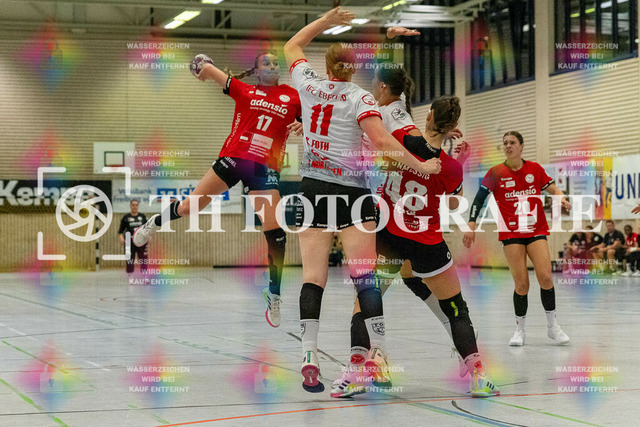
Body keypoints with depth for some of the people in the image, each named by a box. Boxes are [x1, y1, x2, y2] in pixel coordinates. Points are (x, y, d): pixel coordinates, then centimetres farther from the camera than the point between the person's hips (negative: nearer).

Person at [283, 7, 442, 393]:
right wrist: (420, 167, -14)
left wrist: (326, 20, 25)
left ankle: (309, 358, -11)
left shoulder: (309, 84, 5)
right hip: (351, 190, -3)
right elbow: (382, 139, -19)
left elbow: (292, 46, 24)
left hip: (313, 188, 3)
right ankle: (378, 353, -7)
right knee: (365, 274, -2)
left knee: (313, 276, -1)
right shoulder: (359, 97, -6)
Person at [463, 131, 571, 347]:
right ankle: (520, 329, 10)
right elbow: (478, 200, -4)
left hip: (537, 231, 1)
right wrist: (471, 226, -13)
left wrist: (561, 196, -10)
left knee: (545, 276, -13)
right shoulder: (496, 173, -2)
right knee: (521, 284, -8)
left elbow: (551, 187, 12)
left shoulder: (535, 169, 3)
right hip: (510, 234, -1)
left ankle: (552, 326, 5)